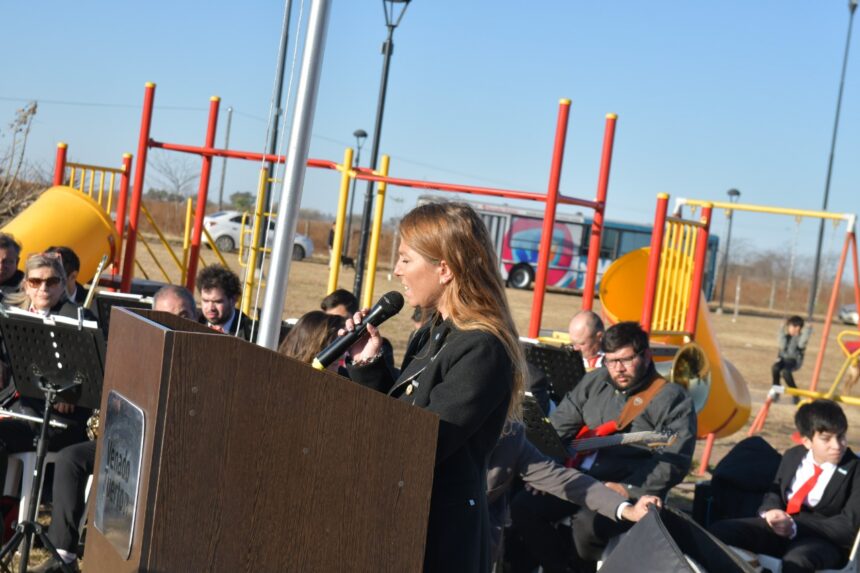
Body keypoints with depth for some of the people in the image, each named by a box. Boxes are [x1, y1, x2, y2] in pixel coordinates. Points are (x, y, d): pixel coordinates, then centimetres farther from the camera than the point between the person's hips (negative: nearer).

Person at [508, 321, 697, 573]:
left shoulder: (672, 398, -5)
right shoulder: (594, 382, 14)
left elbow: (674, 460, -14)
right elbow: (559, 425, 18)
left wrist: (628, 489, -22)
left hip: (631, 490, -6)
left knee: (588, 523, -33)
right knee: (523, 507, -11)